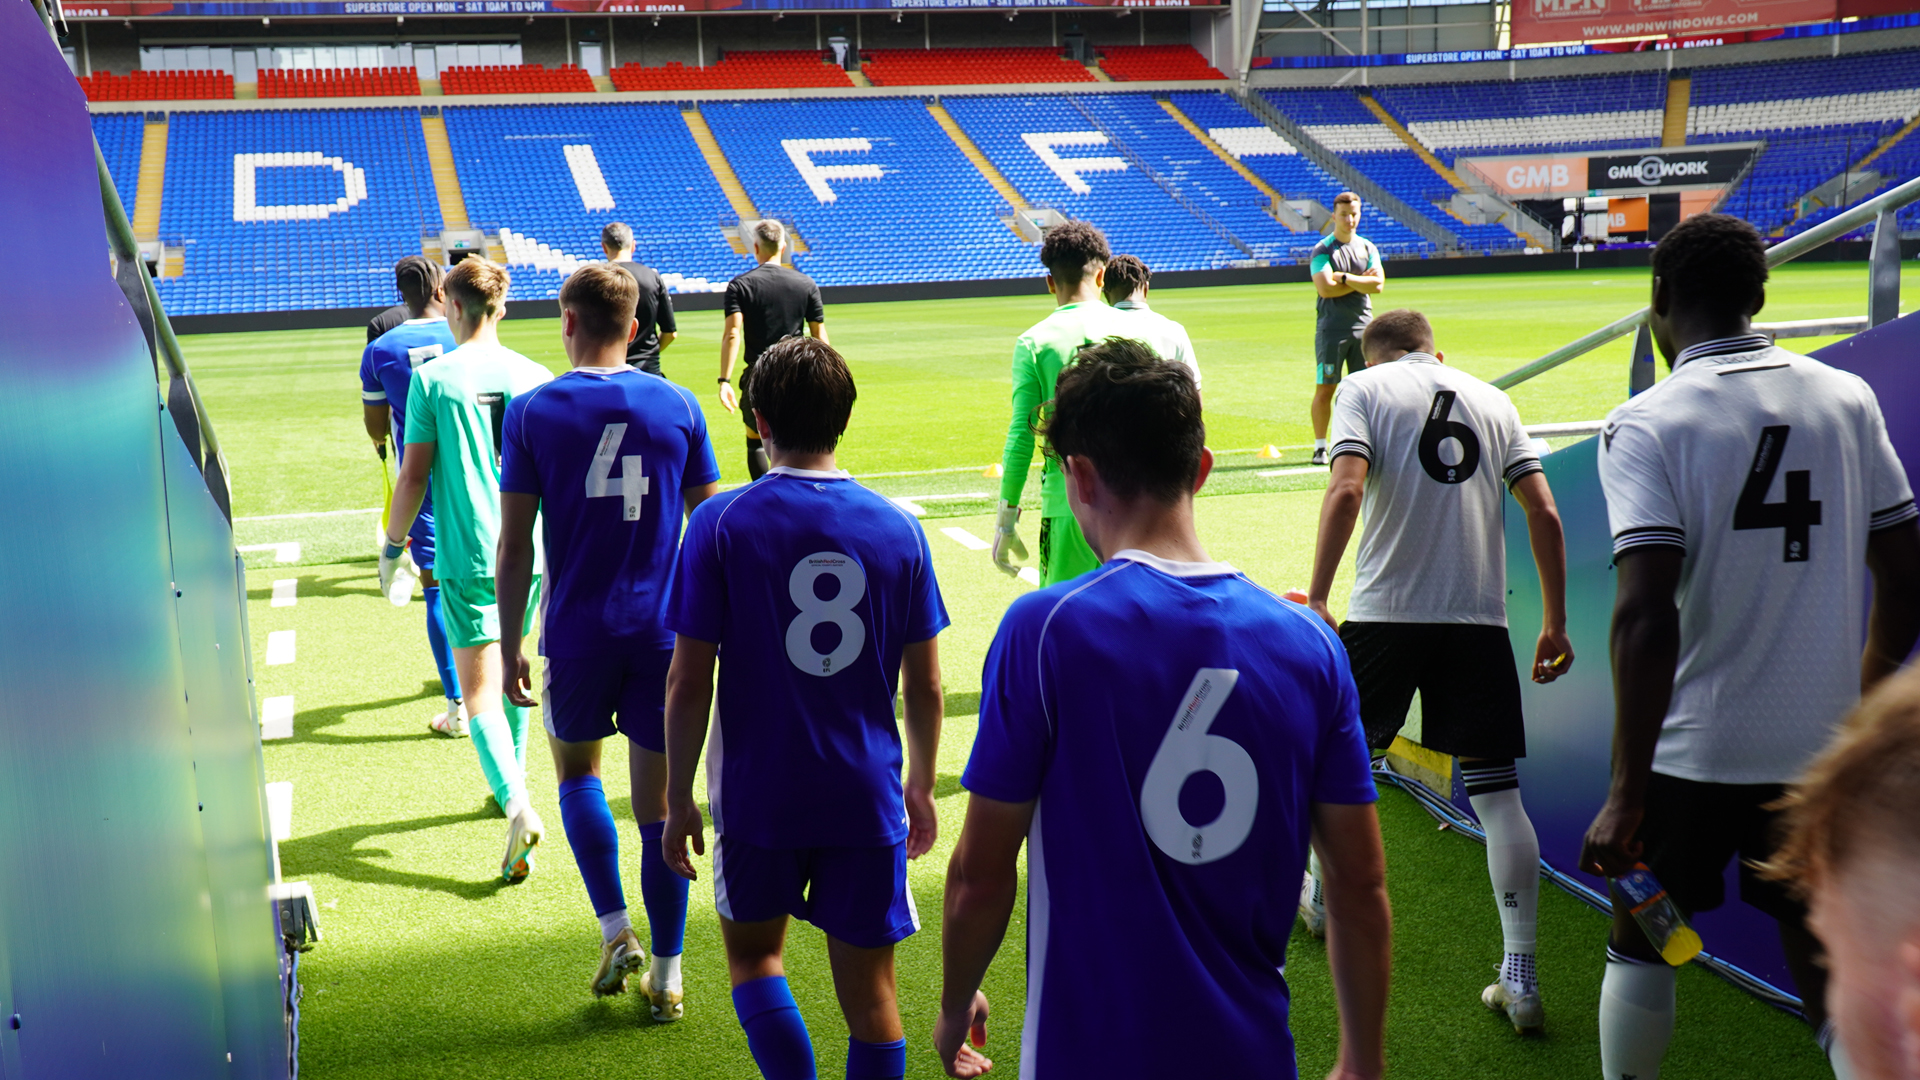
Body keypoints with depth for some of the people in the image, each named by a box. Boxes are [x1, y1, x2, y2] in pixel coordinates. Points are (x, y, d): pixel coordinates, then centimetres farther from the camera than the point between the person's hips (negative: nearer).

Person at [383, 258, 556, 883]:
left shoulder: (433, 378, -6)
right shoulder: (535, 378, 2)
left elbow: (414, 474, -6)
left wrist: (392, 544, 7)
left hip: (466, 555, -4)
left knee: (480, 686, -5)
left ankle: (517, 807, -22)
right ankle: (512, 779, 37)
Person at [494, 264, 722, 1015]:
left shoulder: (532, 412, -4)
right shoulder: (677, 406, 1)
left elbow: (514, 546, -4)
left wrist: (510, 648, 3)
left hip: (577, 634, -1)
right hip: (664, 631, 1)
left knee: (576, 770, 22)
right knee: (660, 802, 8)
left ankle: (616, 932, 11)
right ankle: (666, 977, 13)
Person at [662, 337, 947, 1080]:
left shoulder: (721, 523, -8)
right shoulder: (896, 527, -2)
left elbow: (688, 684, -9)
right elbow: (925, 688, 3)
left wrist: (679, 798, 1)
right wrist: (921, 785, 17)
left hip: (758, 793, -1)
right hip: (868, 795, 2)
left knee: (753, 952, 21)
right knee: (868, 991, 11)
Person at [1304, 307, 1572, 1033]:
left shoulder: (1364, 387, 5)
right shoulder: (1493, 400, 15)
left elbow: (1346, 491, -11)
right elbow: (1544, 514, 8)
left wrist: (1315, 600, -12)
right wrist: (1555, 625, 11)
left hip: (1385, 611, -2)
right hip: (1479, 618, 2)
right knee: (1496, 792, 3)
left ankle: (1324, 897, 39)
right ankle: (1520, 979, 1)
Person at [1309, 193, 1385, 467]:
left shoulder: (1368, 248, 11)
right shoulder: (1322, 250, -3)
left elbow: (1378, 284, -3)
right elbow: (1325, 288, -17)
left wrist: (1344, 278, -11)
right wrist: (1361, 281, -8)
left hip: (1363, 326, 4)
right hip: (1331, 328, -4)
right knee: (1325, 389, -3)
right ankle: (1320, 446, 2)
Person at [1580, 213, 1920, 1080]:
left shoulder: (1644, 424, -12)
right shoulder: (1849, 400, 3)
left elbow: (1646, 617, -21)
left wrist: (1626, 794, -18)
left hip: (1689, 749, -4)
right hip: (1822, 749, 4)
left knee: (1639, 942, 18)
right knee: (1828, 971, 13)